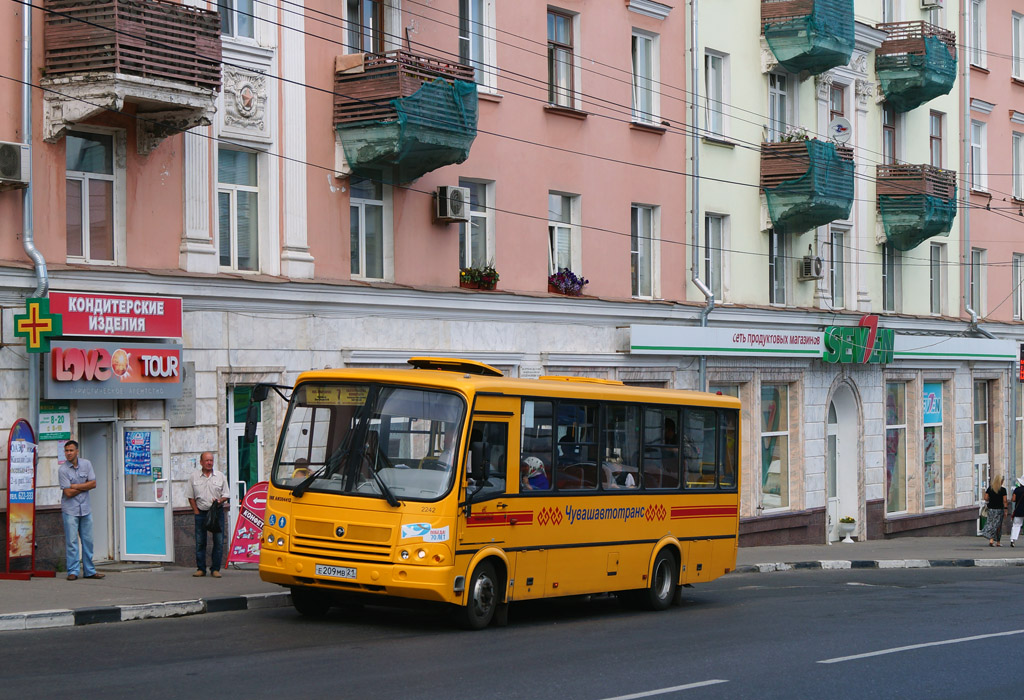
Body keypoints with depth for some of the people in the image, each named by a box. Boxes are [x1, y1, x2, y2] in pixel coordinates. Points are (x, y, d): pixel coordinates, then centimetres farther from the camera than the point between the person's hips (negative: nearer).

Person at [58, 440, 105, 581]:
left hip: (85, 508, 4)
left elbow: (93, 483, -3)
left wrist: (75, 486, -10)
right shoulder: (62, 469, -8)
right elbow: (68, 493, -13)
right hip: (70, 509, -4)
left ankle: (89, 571, 14)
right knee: (71, 541, -5)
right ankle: (73, 571, 0)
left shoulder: (86, 464, 4)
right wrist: (84, 487, -5)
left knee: (88, 540, 7)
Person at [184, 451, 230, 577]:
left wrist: (219, 501, -13)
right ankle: (201, 569, 11)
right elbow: (190, 497, 8)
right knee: (200, 542, 3)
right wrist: (196, 511, -1)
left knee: (218, 541, -3)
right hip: (201, 513, 0)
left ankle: (215, 569, 5)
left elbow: (225, 495, 8)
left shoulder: (220, 477, 6)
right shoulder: (193, 477, 5)